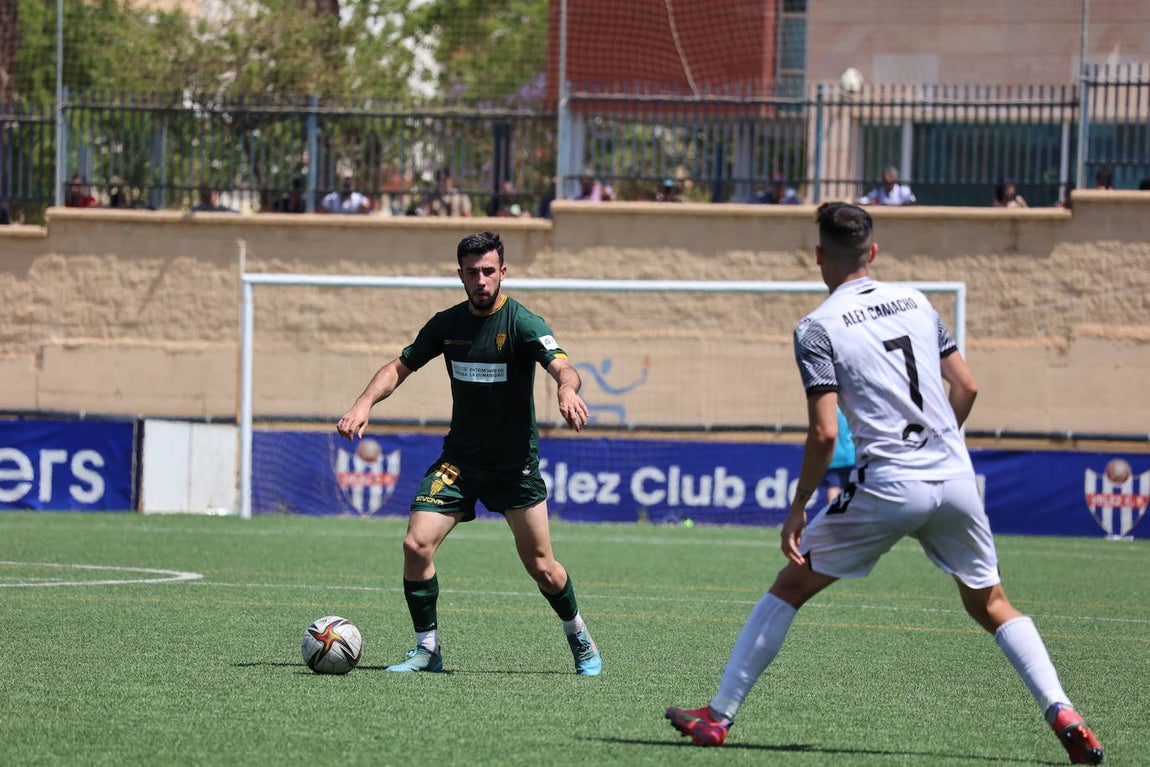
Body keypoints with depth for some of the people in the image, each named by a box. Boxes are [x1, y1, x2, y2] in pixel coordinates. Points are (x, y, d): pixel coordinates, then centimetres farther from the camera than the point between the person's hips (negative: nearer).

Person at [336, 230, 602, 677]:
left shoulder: (522, 323, -14)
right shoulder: (447, 324, 0)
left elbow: (562, 367, -29)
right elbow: (400, 367, 9)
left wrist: (567, 390, -53)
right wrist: (365, 403, -9)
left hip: (516, 463, -3)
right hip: (460, 459, 3)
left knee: (541, 566, -1)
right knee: (417, 544, -14)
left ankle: (579, 639, 27)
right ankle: (428, 650, 1)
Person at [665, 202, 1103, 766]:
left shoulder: (818, 329, -5)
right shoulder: (915, 302, 11)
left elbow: (824, 433, -12)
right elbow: (967, 386, 14)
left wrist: (798, 508, -2)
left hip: (887, 486, -4)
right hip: (955, 477, 4)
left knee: (790, 586, 10)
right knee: (989, 604, 17)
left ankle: (718, 715, 11)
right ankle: (1061, 714, -1)